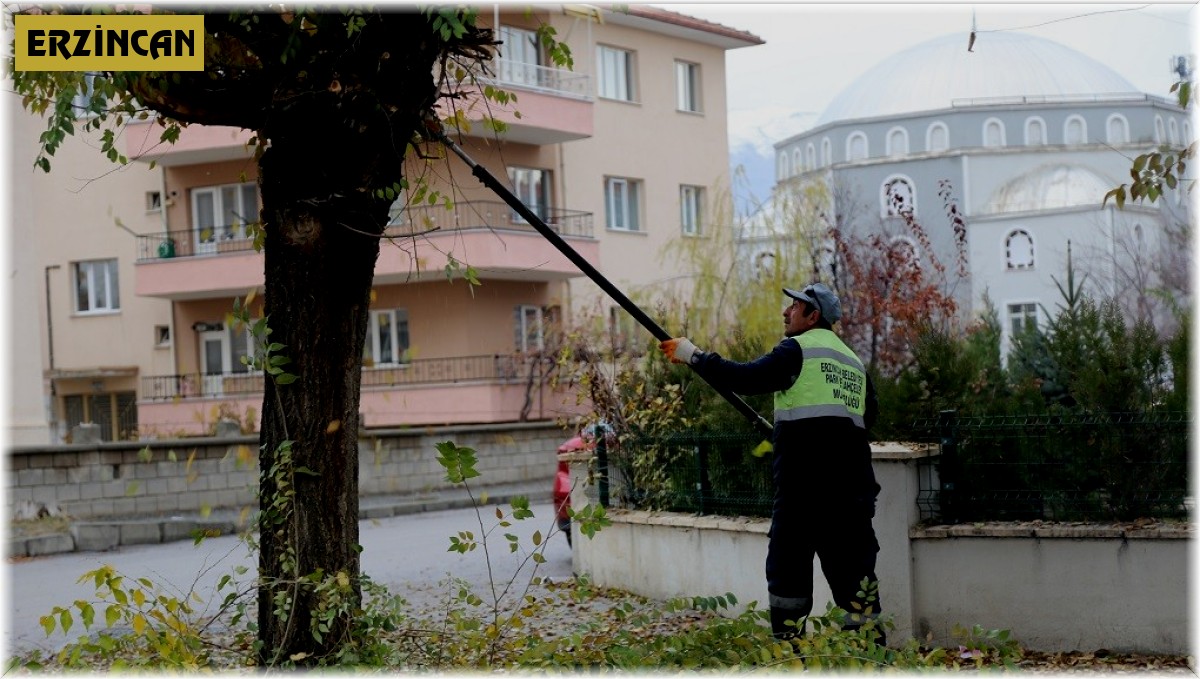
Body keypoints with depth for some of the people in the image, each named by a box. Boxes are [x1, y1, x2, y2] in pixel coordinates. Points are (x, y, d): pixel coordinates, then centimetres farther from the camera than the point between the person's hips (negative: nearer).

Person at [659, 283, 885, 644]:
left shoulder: (798, 350, -4)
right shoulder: (853, 360, 18)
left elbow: (744, 378, -11)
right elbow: (869, 413, 25)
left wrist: (694, 356, -2)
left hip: (804, 478, -6)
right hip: (851, 481, 6)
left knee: (788, 560, 2)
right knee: (852, 562, 7)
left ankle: (787, 642, 4)